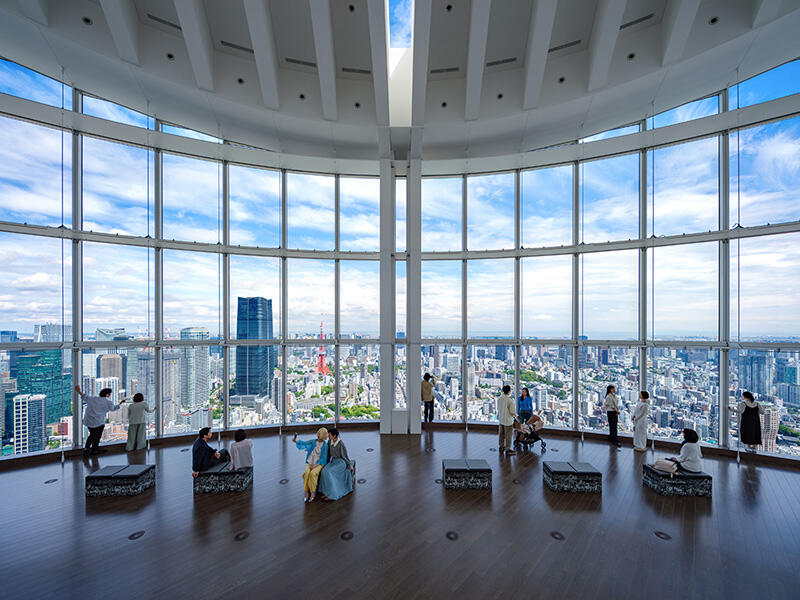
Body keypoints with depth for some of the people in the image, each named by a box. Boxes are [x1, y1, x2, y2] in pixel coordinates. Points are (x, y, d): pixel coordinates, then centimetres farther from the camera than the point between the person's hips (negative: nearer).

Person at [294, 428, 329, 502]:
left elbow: (323, 458, -9)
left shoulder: (325, 445, -6)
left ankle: (313, 493, -15)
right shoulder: (313, 441, 5)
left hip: (319, 463, -3)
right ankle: (306, 493, -17)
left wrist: (315, 465, -19)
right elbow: (304, 444, -8)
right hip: (310, 463, 3)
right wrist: (296, 441, -25)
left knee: (313, 473, -31)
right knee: (306, 473, -27)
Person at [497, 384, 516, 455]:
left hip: (500, 419, 6)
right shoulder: (510, 400, -21)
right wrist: (514, 415, 4)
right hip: (508, 420, -6)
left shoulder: (499, 399, -3)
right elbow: (512, 411, -16)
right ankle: (507, 449, 14)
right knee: (508, 435, 6)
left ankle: (501, 447, 31)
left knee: (501, 434, 18)